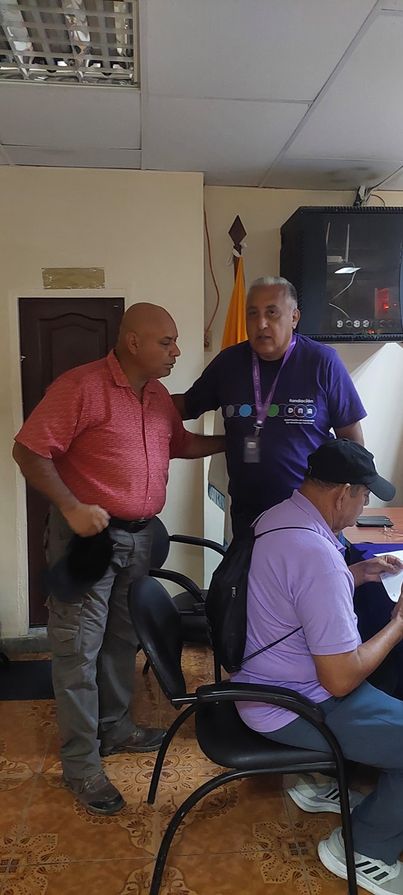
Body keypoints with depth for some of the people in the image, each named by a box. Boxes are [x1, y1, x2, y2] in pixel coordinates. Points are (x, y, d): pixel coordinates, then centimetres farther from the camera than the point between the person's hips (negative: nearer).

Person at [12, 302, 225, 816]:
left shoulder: (158, 395, 9)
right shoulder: (82, 387, -16)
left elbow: (179, 444, 23)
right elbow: (29, 451, -17)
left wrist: (232, 442, 14)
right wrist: (72, 507, -25)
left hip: (138, 536, 8)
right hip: (87, 535, -7)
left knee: (123, 640, 19)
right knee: (79, 649, 2)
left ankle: (115, 727, 38)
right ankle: (80, 764, 17)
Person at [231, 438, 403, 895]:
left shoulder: (279, 516, -1)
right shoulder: (317, 554, -32)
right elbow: (341, 680, -26)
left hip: (268, 676, 10)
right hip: (293, 706, -10)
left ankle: (319, 783, 32)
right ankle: (365, 849, 14)